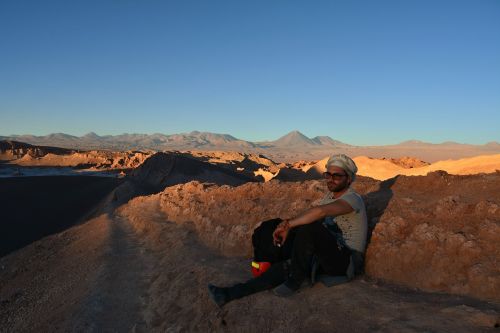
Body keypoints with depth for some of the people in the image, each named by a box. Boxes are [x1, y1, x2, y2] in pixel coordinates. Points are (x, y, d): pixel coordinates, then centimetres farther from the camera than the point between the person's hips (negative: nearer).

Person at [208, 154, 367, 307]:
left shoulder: (353, 199, -14)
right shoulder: (330, 195, 14)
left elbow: (320, 211, -34)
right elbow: (310, 217, 8)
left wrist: (289, 225, -28)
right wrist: (288, 224, -11)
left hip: (346, 259, -7)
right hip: (326, 253, 7)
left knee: (310, 228, -32)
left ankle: (297, 279, -17)